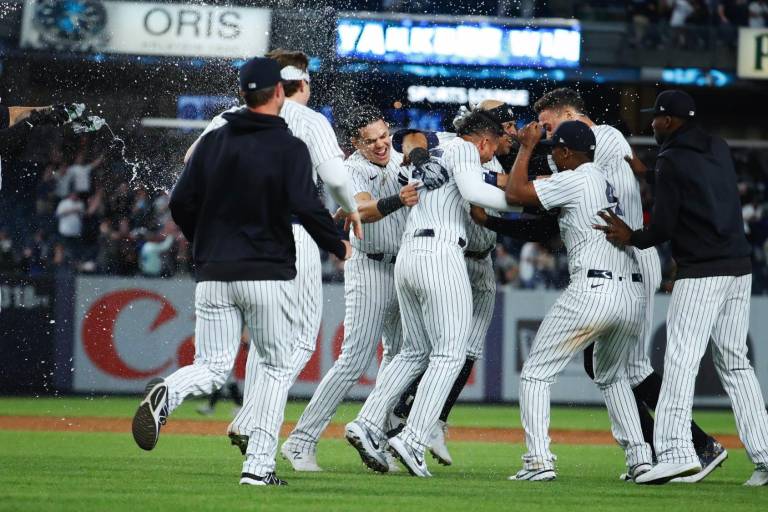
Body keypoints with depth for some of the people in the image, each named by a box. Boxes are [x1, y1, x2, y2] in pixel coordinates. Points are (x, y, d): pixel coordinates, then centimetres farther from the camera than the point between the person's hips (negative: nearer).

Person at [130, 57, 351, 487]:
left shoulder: (212, 142, 7)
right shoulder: (290, 147, -6)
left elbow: (181, 202, 5)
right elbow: (306, 206, -16)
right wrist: (339, 246, 1)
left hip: (214, 275, 3)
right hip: (269, 274, -3)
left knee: (213, 368, 5)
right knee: (276, 367, 11)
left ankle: (167, 394, -29)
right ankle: (259, 465, 4)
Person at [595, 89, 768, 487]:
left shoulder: (671, 161, -9)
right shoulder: (719, 149, 14)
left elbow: (663, 227, -11)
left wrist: (632, 238, 7)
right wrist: (646, 172, 27)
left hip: (701, 273, -8)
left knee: (681, 359, -10)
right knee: (735, 361, 12)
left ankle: (676, 451, -21)